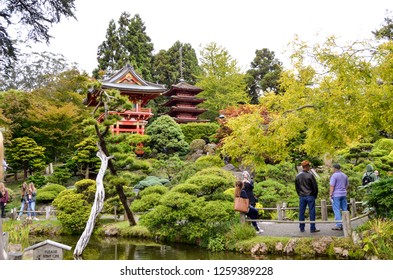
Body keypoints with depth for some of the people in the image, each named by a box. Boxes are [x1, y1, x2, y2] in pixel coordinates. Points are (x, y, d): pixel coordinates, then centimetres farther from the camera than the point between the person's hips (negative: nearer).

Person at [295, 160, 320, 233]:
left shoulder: (298, 176, 4)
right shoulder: (310, 175, -11)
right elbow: (315, 186, -8)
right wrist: (315, 195, 5)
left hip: (302, 196, 5)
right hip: (310, 196, -5)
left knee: (301, 212, 9)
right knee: (312, 212, 1)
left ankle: (302, 228, 13)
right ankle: (312, 228, 3)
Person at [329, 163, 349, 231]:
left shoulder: (334, 175, -10)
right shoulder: (344, 175, 13)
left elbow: (332, 186, -13)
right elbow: (347, 185, 19)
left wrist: (330, 195, -9)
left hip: (336, 195, -7)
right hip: (344, 194, 7)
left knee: (336, 210, -5)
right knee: (345, 209, 10)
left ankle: (339, 225, -9)